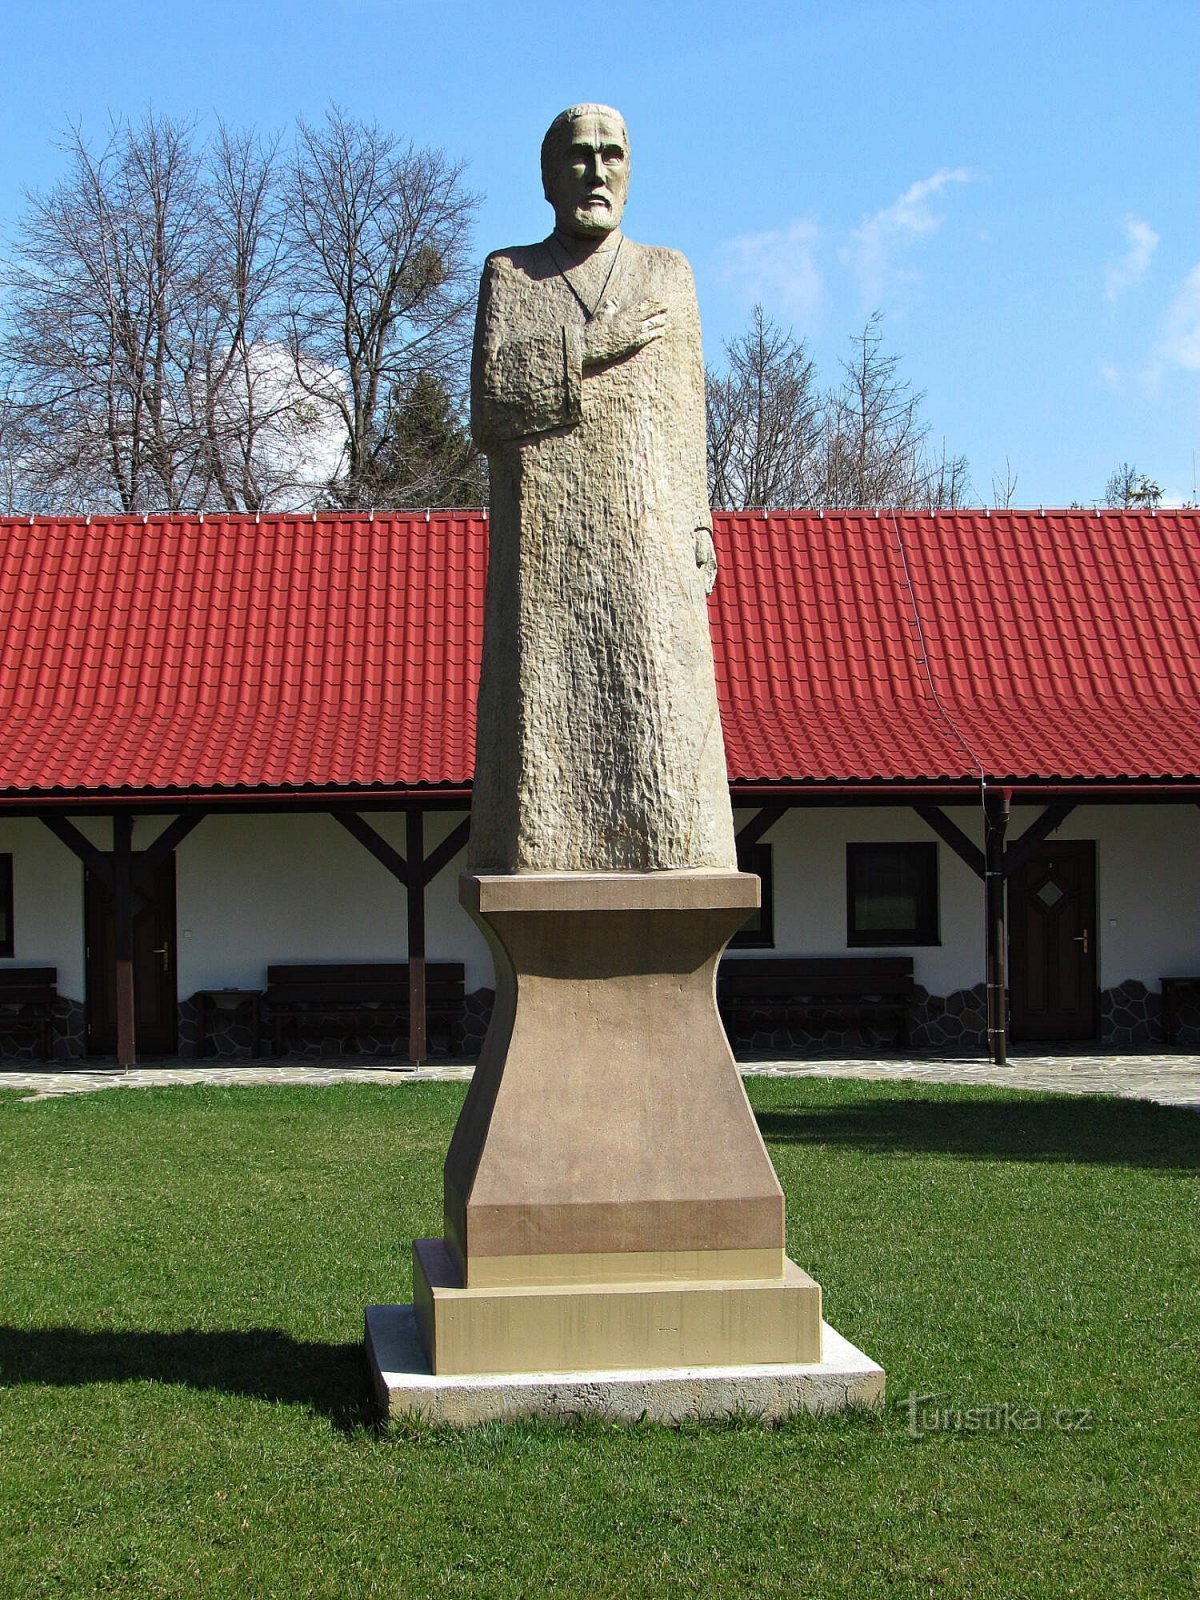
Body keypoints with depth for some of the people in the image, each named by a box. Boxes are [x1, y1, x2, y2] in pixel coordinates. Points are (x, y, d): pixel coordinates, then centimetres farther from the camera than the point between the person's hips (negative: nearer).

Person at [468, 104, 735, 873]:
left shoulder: (668, 275, 17)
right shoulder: (510, 276, 12)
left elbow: (688, 422, 13)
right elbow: (491, 406, -2)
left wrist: (697, 535, 4)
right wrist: (586, 349, -10)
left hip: (647, 548, 1)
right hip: (544, 549, -1)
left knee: (658, 707, -6)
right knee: (542, 714, -6)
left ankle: (661, 861, -5)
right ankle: (542, 855, -6)